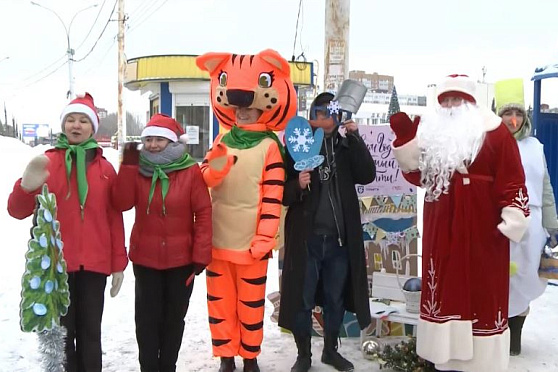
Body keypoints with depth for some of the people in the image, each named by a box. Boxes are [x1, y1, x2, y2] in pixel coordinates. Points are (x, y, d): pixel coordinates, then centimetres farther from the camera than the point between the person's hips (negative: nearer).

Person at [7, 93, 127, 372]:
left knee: (90, 333, 9)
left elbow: (114, 219, 7)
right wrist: (27, 187, -24)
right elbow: (17, 211, -3)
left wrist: (119, 263, 5)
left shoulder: (105, 168, 7)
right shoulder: (46, 162, 2)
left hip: (94, 265, 1)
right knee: (61, 334, 5)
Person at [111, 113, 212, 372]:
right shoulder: (137, 169, 0)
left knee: (174, 316, 13)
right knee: (147, 315, 8)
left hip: (182, 258, -1)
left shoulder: (191, 171, -8)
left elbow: (203, 213, -8)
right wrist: (128, 166, -17)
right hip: (145, 256, 1)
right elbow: (121, 204, -12)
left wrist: (201, 254, -11)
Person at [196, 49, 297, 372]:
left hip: (251, 242, -4)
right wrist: (213, 169, -21)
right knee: (220, 303, 13)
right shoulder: (221, 141, 7)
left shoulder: (270, 146, -7)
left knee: (251, 305, 10)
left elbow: (273, 197, -11)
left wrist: (265, 239, -16)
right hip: (217, 240, 4)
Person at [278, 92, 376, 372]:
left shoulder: (347, 146, 6)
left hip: (340, 237, 3)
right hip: (306, 237, -2)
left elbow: (367, 176, -9)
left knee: (336, 298, 15)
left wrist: (355, 137, -13)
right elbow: (282, 192, -3)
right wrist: (298, 186, -24)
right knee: (302, 299, 5)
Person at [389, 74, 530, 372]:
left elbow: (512, 180, -7)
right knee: (444, 289, 11)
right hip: (442, 227, 5)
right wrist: (405, 138, -5)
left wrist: (513, 222, -13)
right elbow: (417, 175, 5)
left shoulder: (493, 131, -3)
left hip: (481, 229, -4)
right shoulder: (432, 131, 11)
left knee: (483, 293, 2)